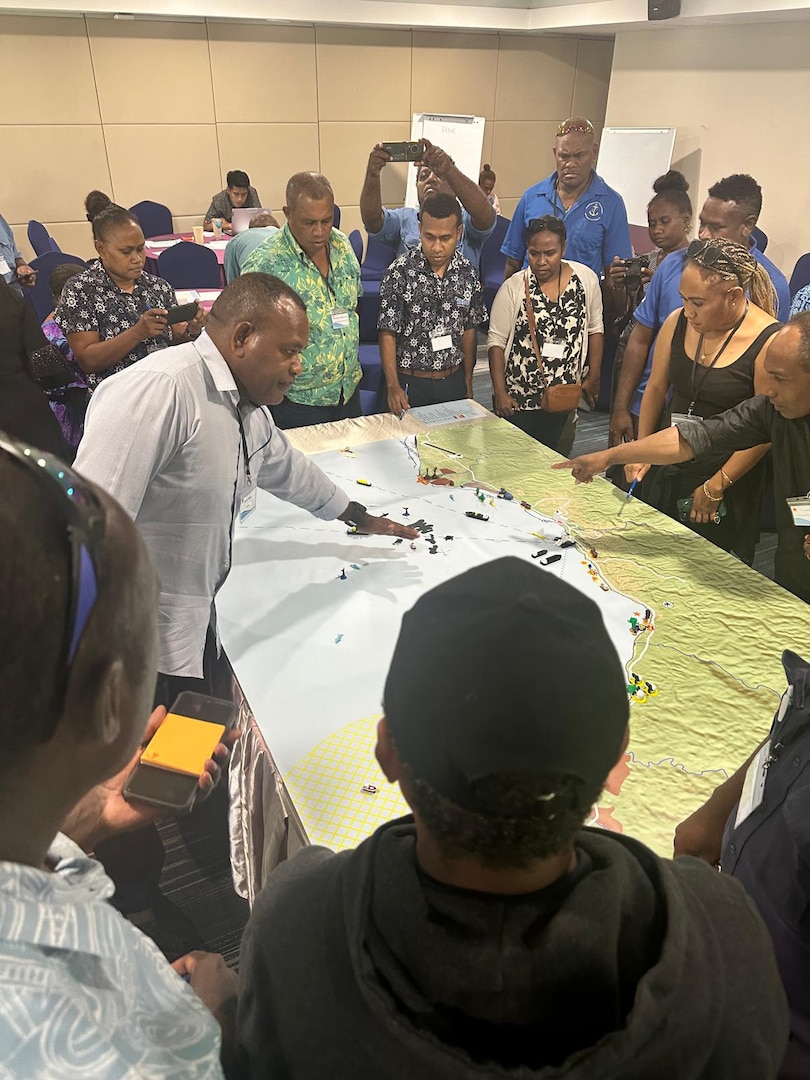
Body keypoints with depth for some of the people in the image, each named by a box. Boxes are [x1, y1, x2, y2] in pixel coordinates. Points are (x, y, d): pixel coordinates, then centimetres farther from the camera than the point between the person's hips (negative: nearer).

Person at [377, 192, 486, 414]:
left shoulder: (467, 273, -1)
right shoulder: (399, 272, -12)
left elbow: (469, 329, 8)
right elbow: (388, 334, -11)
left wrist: (468, 383, 11)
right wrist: (393, 386, -21)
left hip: (453, 381, 4)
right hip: (408, 382, -3)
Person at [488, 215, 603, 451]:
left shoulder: (586, 278, -3)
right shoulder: (513, 287, -10)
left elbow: (595, 329, 6)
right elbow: (496, 341, -8)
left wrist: (593, 378, 4)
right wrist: (500, 393, -12)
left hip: (563, 395, 2)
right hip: (518, 397, -2)